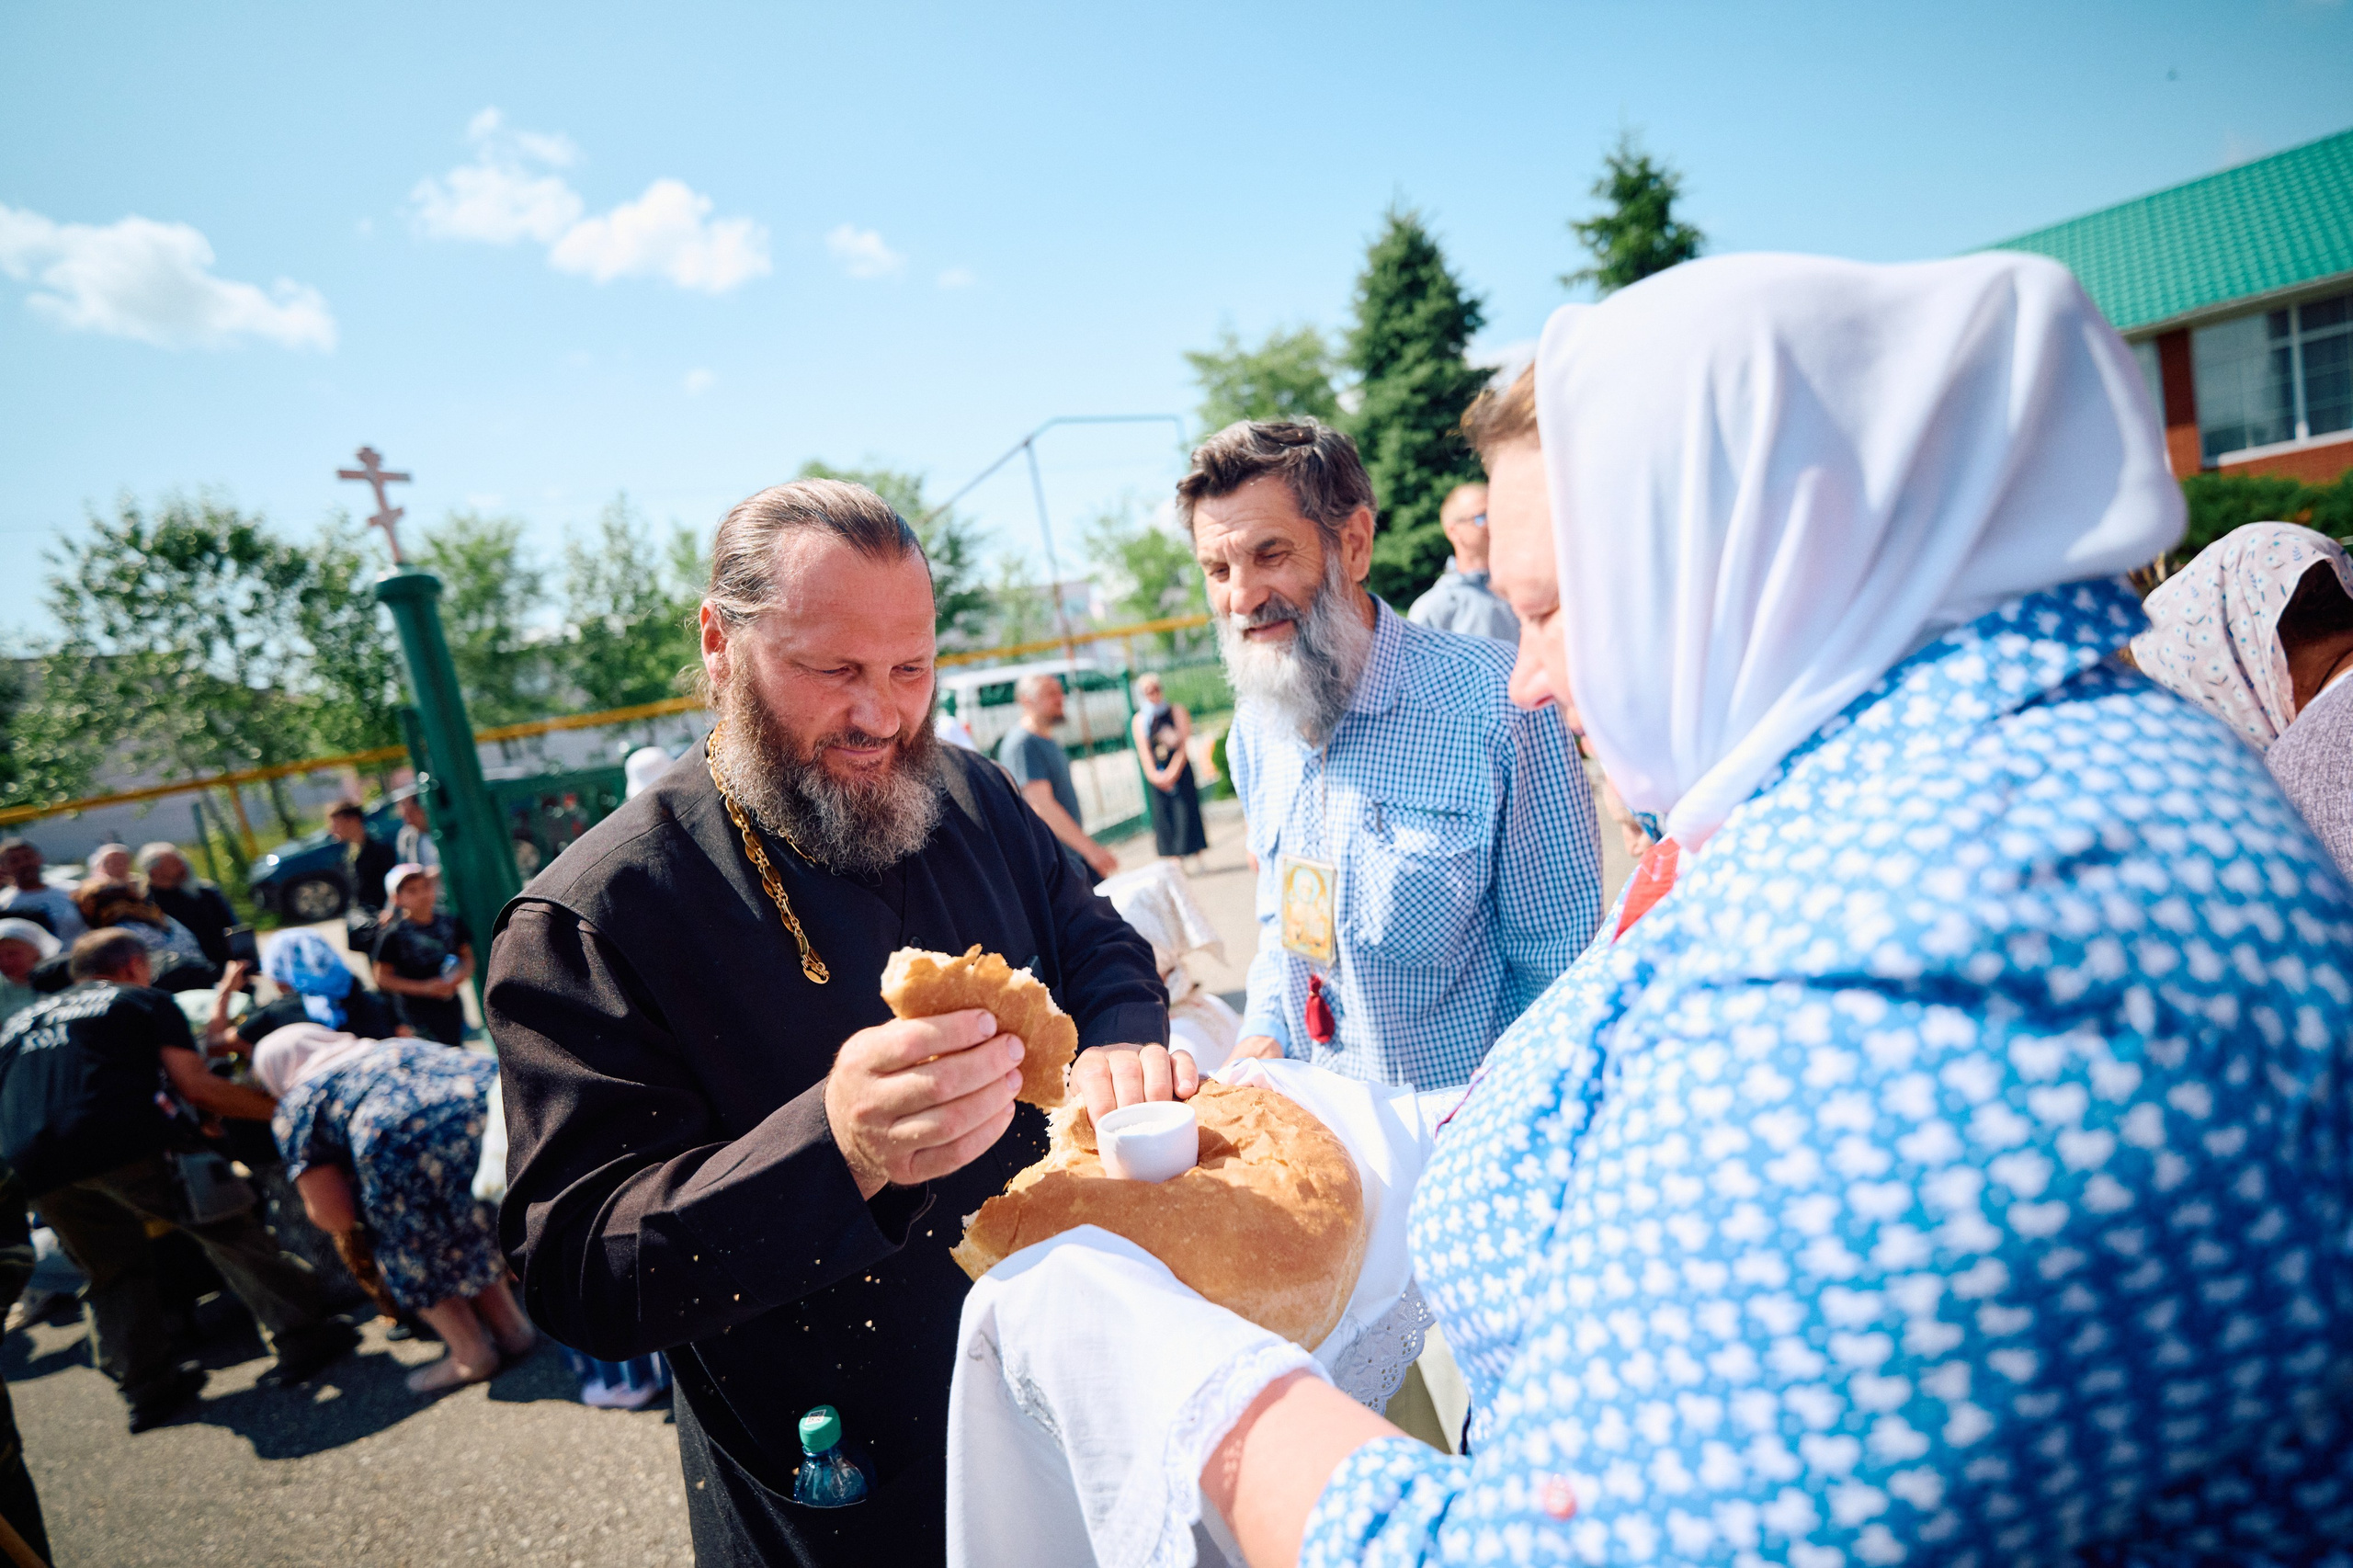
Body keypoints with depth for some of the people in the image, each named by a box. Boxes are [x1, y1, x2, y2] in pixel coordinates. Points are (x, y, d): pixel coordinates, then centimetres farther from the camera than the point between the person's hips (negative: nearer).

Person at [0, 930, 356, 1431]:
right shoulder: (146, 1002, 13)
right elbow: (195, 1087, 3)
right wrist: (281, 1108, 10)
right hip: (126, 1143, -5)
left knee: (112, 1272, 22)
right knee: (228, 1231, 6)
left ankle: (147, 1386, 21)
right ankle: (301, 1336, 7)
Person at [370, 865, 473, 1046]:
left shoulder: (451, 923, 4)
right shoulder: (394, 935, -8)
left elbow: (468, 957, 13)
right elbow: (382, 979, -7)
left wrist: (461, 975, -9)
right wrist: (424, 988, -16)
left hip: (451, 1006, 5)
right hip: (417, 1010, -5)